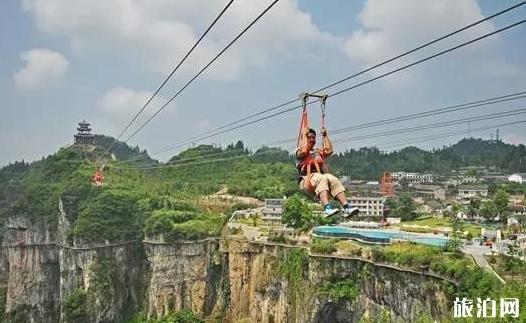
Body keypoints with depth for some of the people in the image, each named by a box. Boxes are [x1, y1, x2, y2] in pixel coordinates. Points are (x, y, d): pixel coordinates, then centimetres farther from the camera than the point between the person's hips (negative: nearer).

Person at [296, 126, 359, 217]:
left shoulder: (319, 151, 34)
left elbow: (329, 151, 15)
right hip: (307, 179, -4)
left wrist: (324, 135, 21)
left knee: (333, 179, -29)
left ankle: (346, 207, -41)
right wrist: (304, 135, 5)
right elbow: (304, 151, -5)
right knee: (322, 178, -38)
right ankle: (327, 207, -55)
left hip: (321, 177, 5)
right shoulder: (299, 151, 20)